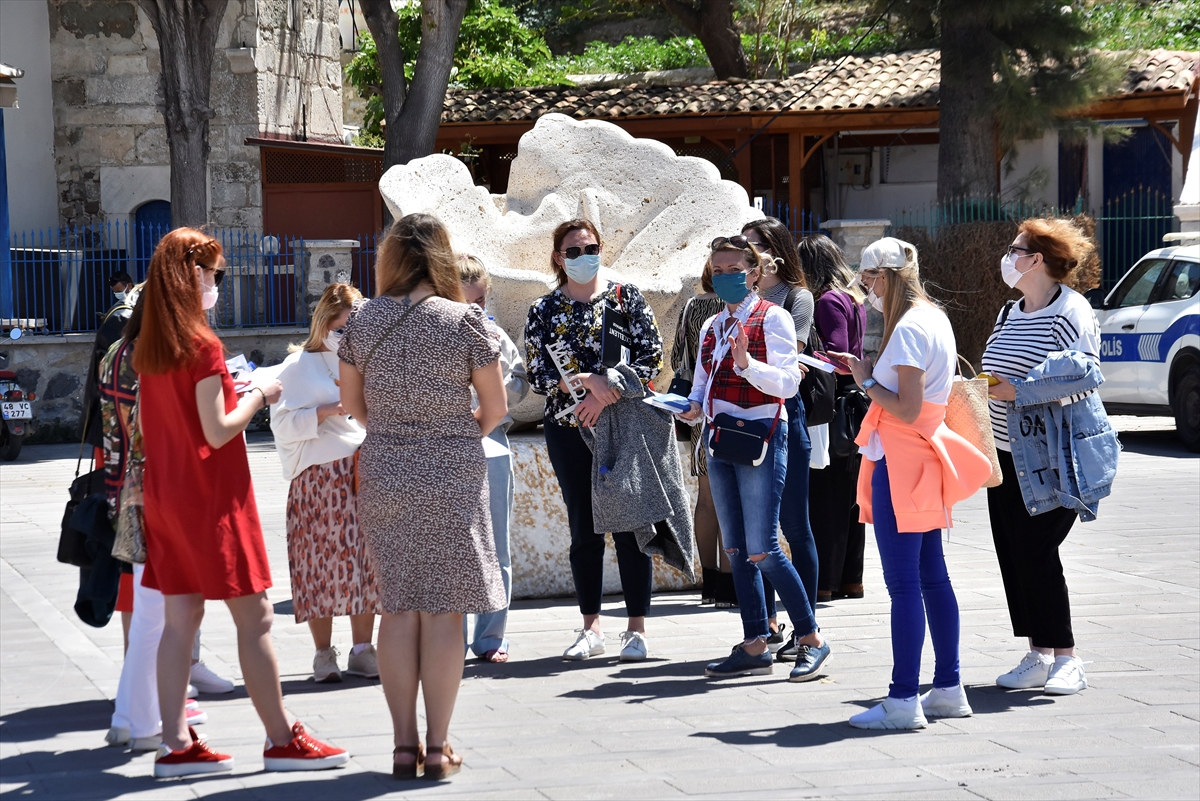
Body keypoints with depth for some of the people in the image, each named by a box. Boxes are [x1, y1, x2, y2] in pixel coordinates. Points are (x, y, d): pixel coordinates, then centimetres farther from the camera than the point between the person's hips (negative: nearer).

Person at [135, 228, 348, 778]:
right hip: (212, 499, -8)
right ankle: (282, 741, 4)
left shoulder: (148, 348, 7)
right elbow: (218, 432, -19)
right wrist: (258, 396, -4)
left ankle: (176, 744, 5)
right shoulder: (202, 346, -16)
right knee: (254, 616, -1)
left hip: (166, 496, 8)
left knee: (179, 616, 7)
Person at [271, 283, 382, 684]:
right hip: (320, 476, -4)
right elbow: (283, 424, -5)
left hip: (366, 471, 4)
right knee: (323, 561, -4)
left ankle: (362, 650, 8)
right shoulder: (300, 366, 3)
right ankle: (323, 654, 3)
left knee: (367, 558, 1)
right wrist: (329, 411, -16)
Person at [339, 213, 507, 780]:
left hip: (383, 475, 3)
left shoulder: (364, 321, 0)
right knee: (443, 610, 2)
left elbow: (352, 404, 10)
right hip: (453, 478, -3)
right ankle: (437, 747, 4)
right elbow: (495, 409, -3)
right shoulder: (464, 321, -8)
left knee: (398, 609, 8)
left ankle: (404, 745, 9)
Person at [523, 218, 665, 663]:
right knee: (584, 530, 5)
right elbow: (538, 376, -2)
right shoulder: (543, 311, 5)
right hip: (568, 429, 2)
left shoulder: (627, 297, 3)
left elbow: (650, 358, -4)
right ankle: (591, 628, 13)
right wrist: (588, 381, -17)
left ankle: (636, 628, 4)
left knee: (628, 525, -2)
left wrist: (606, 395, -15)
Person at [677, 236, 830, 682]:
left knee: (762, 550, -11)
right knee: (736, 549, 7)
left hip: (760, 436, -7)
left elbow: (787, 383, -12)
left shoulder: (773, 319, -4)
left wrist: (747, 363, -27)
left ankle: (811, 640, 0)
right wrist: (693, 409, -3)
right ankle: (755, 647, 13)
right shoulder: (712, 328, 16)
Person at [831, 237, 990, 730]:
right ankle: (948, 689, 18)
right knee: (932, 576, 13)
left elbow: (906, 409, -20)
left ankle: (903, 700, -8)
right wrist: (865, 371, 12)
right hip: (925, 458, 10)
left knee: (903, 582, -9)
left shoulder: (908, 328, -16)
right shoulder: (934, 319, 14)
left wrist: (866, 380, -7)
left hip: (900, 465, -10)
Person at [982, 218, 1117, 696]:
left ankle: (1066, 660, -2)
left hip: (1050, 458, -8)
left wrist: (1020, 391, -22)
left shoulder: (1071, 311, -10)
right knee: (1012, 554, 4)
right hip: (1006, 454, 8)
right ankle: (1038, 656, 11)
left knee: (1036, 553, -10)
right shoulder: (1010, 315, 16)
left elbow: (1084, 378, -19)